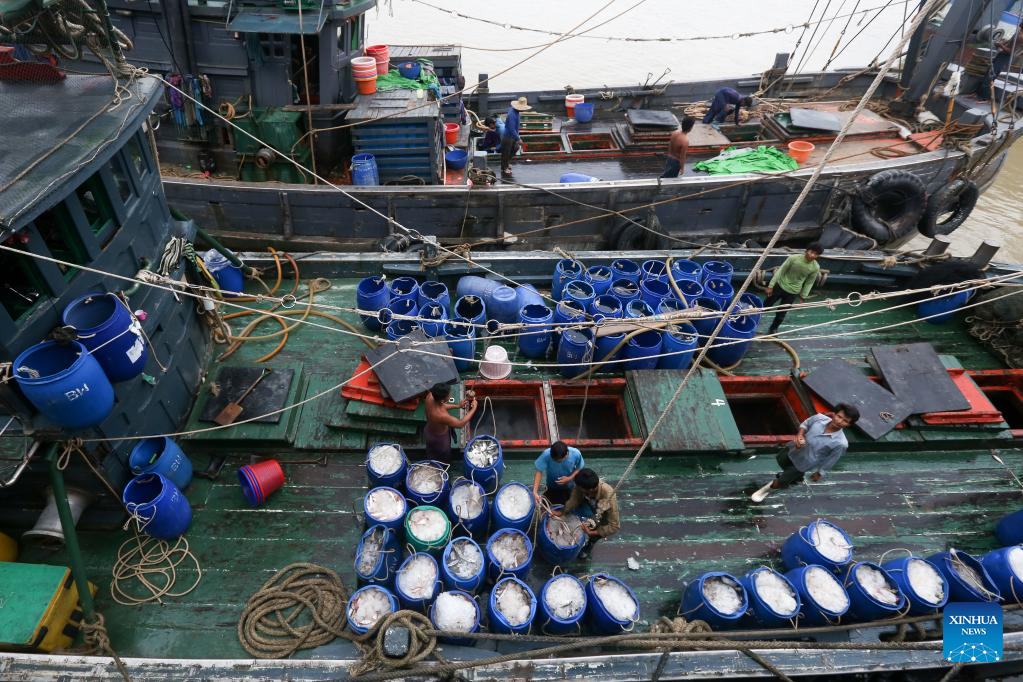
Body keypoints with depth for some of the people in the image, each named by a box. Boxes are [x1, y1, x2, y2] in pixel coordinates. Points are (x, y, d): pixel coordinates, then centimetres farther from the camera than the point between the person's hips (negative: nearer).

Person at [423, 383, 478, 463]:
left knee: (432, 457, 36)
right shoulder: (442, 416, -46)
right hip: (439, 439, -7)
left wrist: (458, 406, -6)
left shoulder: (430, 396, -25)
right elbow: (460, 424, -30)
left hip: (429, 431, 7)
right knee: (442, 462, 27)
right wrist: (474, 408, -23)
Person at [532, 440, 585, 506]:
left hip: (570, 488, 1)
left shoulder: (576, 454, -30)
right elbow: (539, 472, -31)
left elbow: (580, 468, -12)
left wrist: (570, 478, -27)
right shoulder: (546, 455, -35)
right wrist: (535, 492, -41)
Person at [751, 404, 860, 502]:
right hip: (793, 449, 5)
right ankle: (796, 476, 64)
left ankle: (768, 489, 44)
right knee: (780, 460, 34)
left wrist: (819, 473, 0)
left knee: (781, 481, 10)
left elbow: (830, 461, -16)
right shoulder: (820, 418, -25)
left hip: (803, 463, -5)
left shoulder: (840, 443, -34)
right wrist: (800, 435, -20)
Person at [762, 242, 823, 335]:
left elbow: (809, 283, 0)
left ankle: (772, 329, 32)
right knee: (766, 306, 8)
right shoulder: (794, 258, -20)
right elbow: (781, 271, -12)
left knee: (781, 314, 8)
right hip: (780, 286, -1)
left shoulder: (815, 267, -14)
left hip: (793, 292, 2)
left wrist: (803, 297, 4)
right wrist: (771, 285, -11)